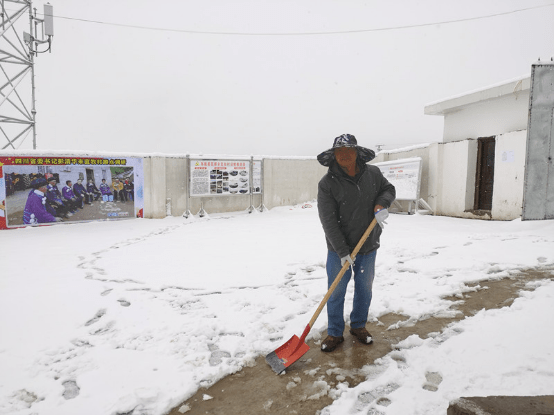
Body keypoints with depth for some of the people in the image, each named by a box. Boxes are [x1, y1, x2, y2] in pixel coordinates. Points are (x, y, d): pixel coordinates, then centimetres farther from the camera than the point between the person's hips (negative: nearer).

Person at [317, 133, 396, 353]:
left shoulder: (373, 173, -4)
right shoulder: (327, 183, -15)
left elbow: (389, 189, 14)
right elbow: (329, 221, -17)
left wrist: (382, 204, -10)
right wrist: (342, 251, -21)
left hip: (368, 246, 4)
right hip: (339, 250, -3)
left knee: (365, 289, 17)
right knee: (336, 291, 7)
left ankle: (358, 326, 39)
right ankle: (335, 333, 25)